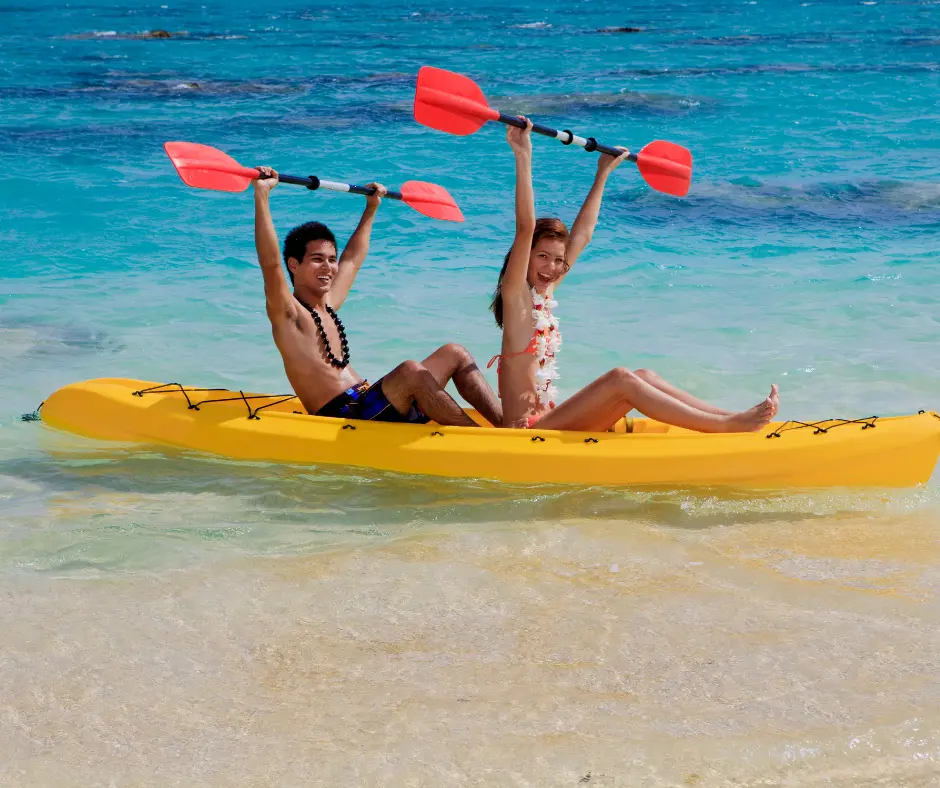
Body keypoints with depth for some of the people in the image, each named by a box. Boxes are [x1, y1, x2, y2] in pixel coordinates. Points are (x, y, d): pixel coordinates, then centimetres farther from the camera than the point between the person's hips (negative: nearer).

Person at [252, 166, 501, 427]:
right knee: (411, 371, -31)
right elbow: (270, 262, -21)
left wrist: (371, 208, 47)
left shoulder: (328, 306, 22)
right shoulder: (288, 314, -4)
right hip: (342, 418, -10)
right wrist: (261, 194, -27)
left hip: (368, 408, 10)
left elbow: (352, 259, 39)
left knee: (454, 354, 4)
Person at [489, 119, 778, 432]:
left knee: (643, 377, -4)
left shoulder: (543, 292, 14)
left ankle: (731, 418, -10)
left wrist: (603, 174, 27)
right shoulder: (516, 295, -8)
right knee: (621, 379, -22)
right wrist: (523, 157, -29)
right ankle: (728, 426, -26)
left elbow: (582, 234, 22)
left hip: (547, 424, 9)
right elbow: (526, 228, -23)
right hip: (527, 435, -9)